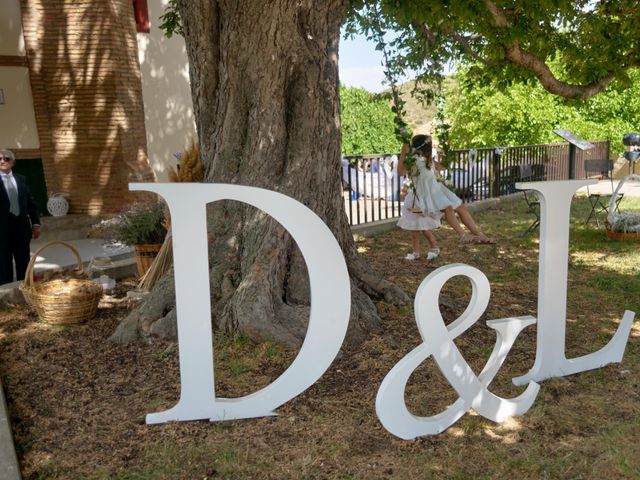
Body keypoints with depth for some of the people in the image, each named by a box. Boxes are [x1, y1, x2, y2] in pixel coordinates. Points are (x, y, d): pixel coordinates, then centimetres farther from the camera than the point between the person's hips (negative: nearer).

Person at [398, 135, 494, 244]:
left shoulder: (429, 160, 19)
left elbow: (442, 167, 35)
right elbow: (401, 172, -25)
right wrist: (403, 154, -30)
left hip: (437, 189, 9)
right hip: (426, 192, -9)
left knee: (461, 207, 1)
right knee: (447, 208, -31)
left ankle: (479, 235, 2)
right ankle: (463, 236, -30)